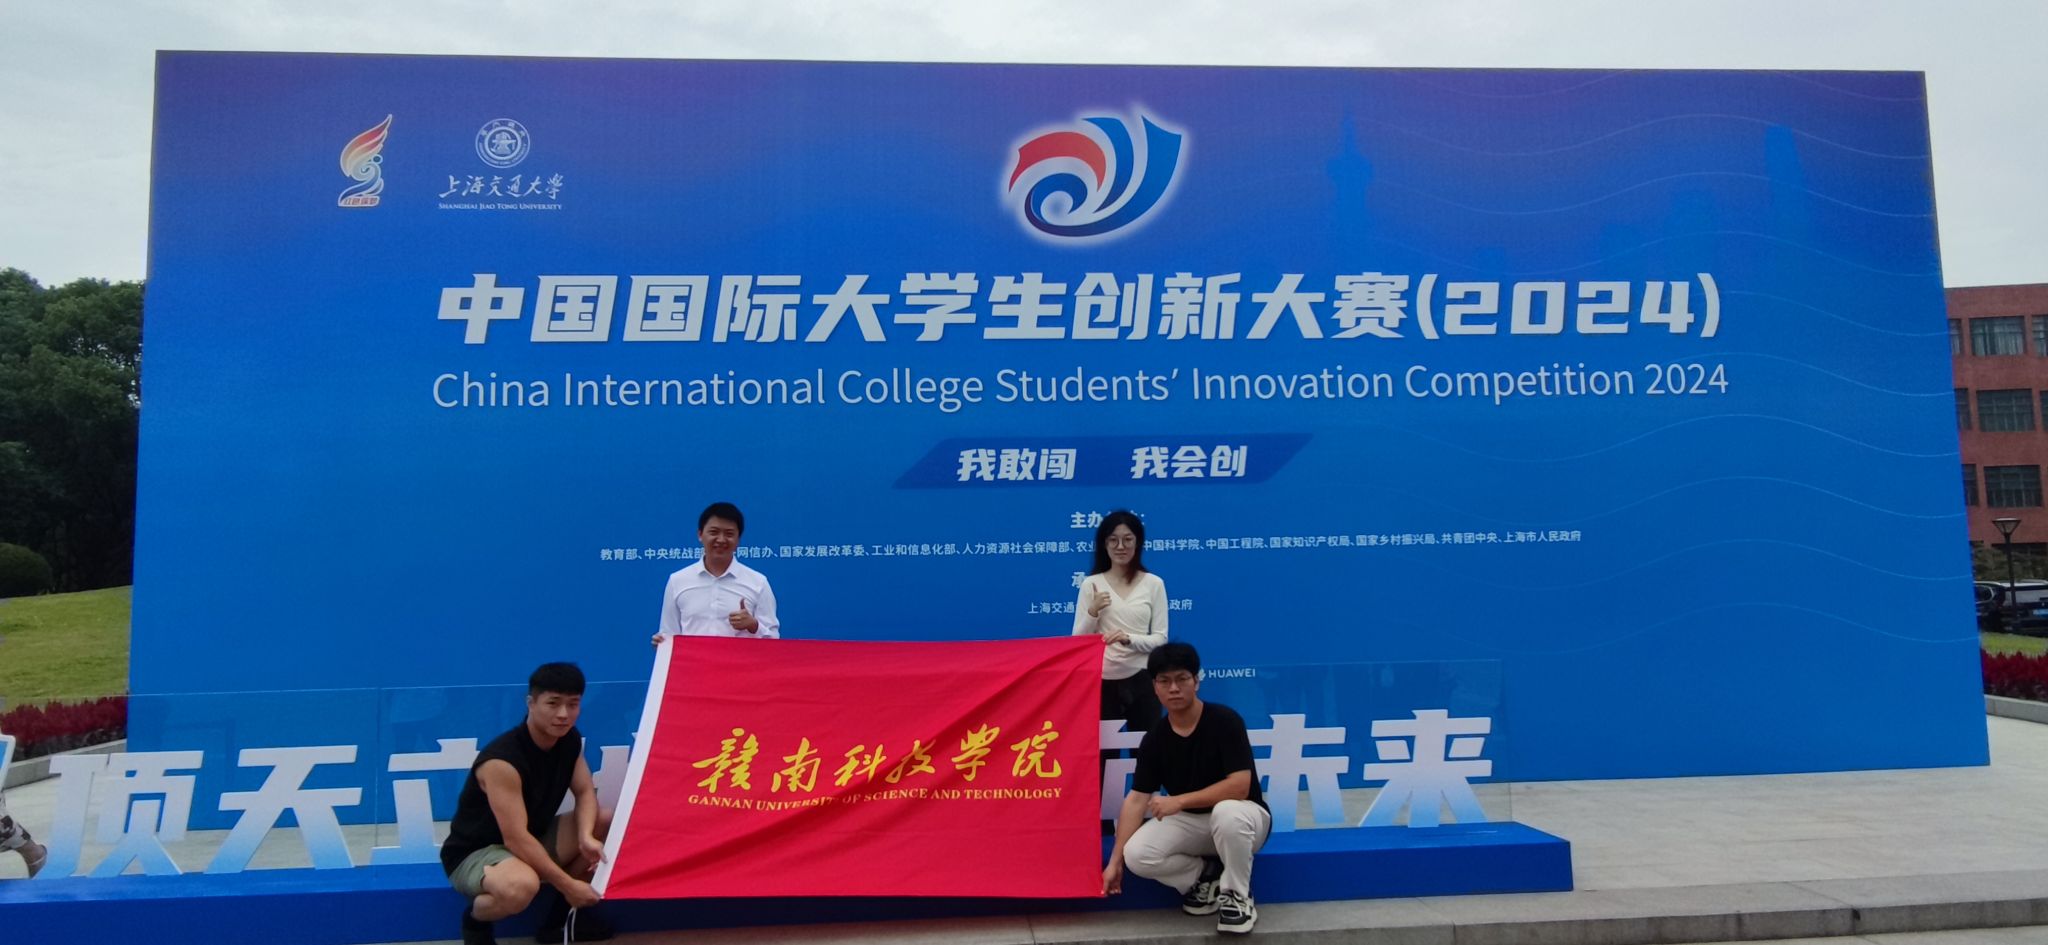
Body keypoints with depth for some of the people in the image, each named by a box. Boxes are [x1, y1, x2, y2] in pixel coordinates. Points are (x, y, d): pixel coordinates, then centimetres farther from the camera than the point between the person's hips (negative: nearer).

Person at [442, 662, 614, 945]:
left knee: (613, 825, -8)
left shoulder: (570, 740, -5)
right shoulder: (501, 761, -29)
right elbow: (516, 839, -31)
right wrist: (568, 885, -29)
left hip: (534, 840, 8)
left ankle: (561, 914, 8)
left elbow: (585, 792, -1)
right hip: (474, 852, -8)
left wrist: (586, 836, -24)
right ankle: (475, 920, -3)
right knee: (521, 886, -40)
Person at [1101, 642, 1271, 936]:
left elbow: (1239, 786, -24)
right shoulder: (1155, 738, -6)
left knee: (1227, 812, -40)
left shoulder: (1224, 720, -18)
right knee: (1136, 855, -21)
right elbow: (1137, 799, -6)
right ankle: (1205, 877, 5)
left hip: (1241, 814, -4)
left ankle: (1237, 897, -13)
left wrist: (1179, 801, -26)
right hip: (1190, 821, 4)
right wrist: (1115, 861, -11)